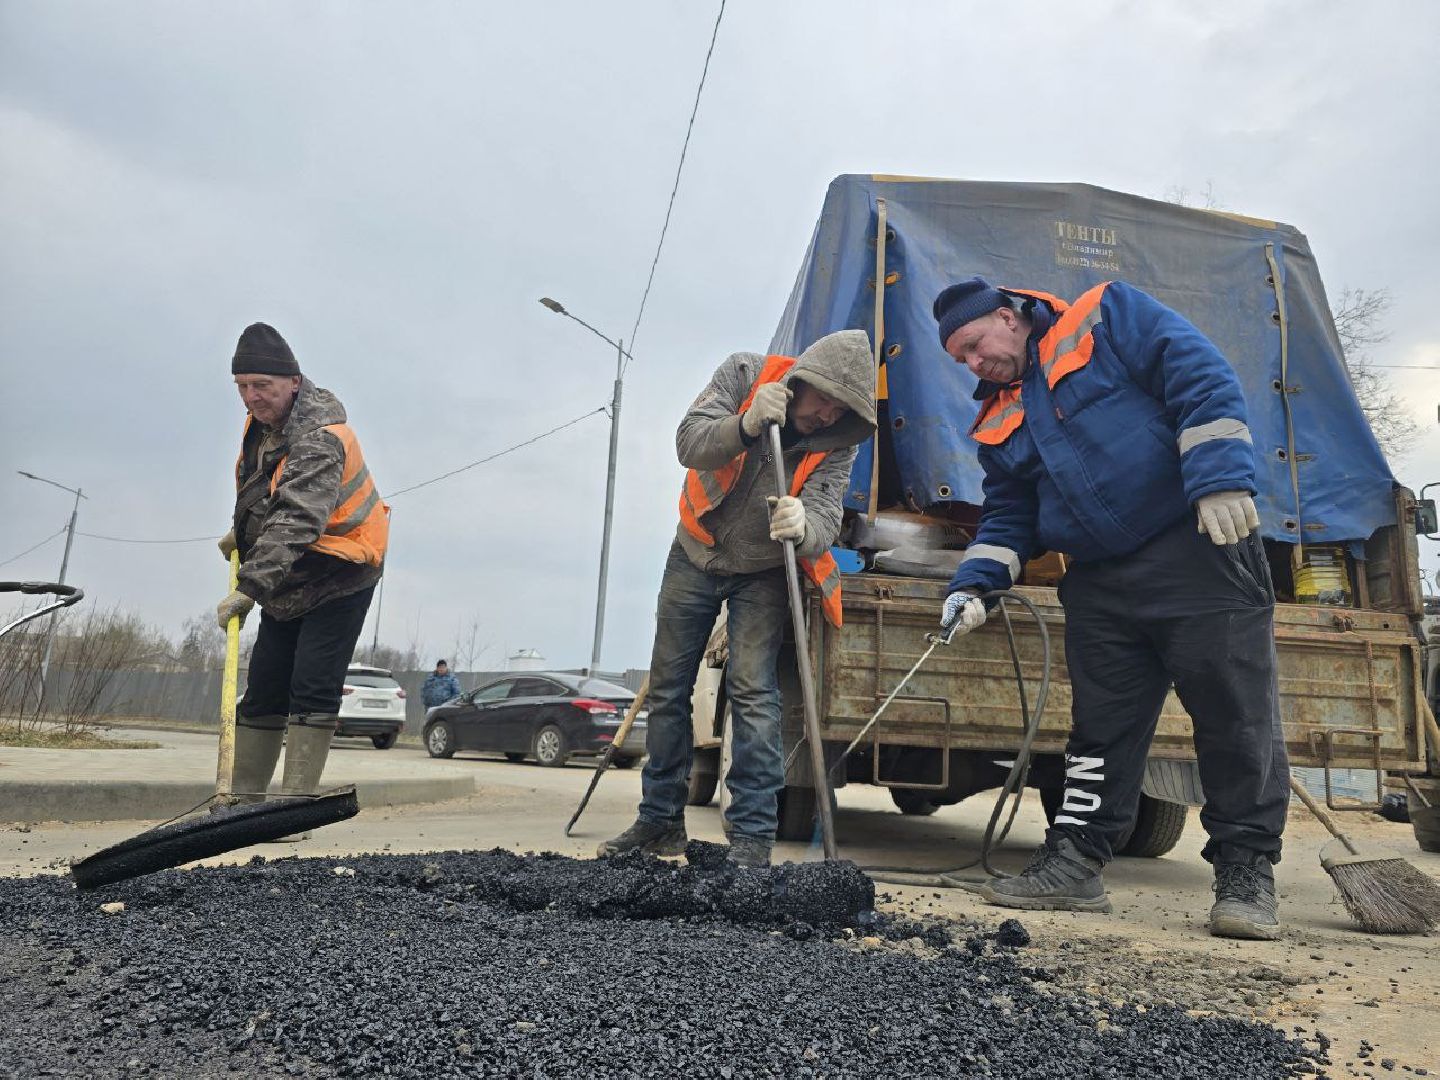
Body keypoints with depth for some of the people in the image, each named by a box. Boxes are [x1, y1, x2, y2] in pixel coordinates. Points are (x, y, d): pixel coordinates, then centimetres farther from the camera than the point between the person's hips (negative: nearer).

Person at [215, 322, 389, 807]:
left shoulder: (319, 436, -26)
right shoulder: (261, 422, 3)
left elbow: (297, 520, -39)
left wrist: (251, 587, -45)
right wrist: (241, 531, 12)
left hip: (338, 579, -8)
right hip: (287, 584, 9)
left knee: (312, 691, -13)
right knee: (262, 691, 9)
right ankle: (243, 800, 17)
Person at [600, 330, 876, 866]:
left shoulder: (839, 442, -18)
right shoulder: (745, 373, -17)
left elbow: (826, 514, -30)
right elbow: (690, 443, -27)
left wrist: (802, 526, -53)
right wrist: (747, 424, -45)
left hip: (762, 573, -2)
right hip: (695, 554, 2)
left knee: (753, 691, -16)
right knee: (667, 690, 6)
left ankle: (753, 836, -8)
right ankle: (660, 821, 20)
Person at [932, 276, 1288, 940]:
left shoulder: (1108, 316, 0)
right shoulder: (1001, 425, 15)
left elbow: (1204, 380, -10)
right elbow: (1009, 518, 16)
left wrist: (1219, 480, -21)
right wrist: (975, 585, -1)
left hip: (1200, 545, -5)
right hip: (1099, 584, 6)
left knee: (1236, 716, -1)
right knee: (1100, 727, 8)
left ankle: (1246, 875, 11)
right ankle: (1075, 862, 17)